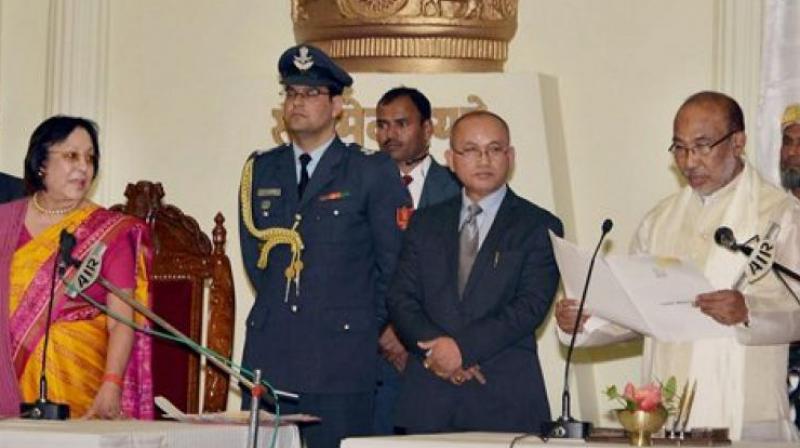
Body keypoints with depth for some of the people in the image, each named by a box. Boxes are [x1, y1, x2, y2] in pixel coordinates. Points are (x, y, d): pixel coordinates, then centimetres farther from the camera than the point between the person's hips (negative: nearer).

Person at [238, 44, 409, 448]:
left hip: (341, 355, -4)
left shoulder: (373, 173, 2)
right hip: (269, 354, 4)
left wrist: (370, 324, 9)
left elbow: (395, 262, 4)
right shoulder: (260, 171, 15)